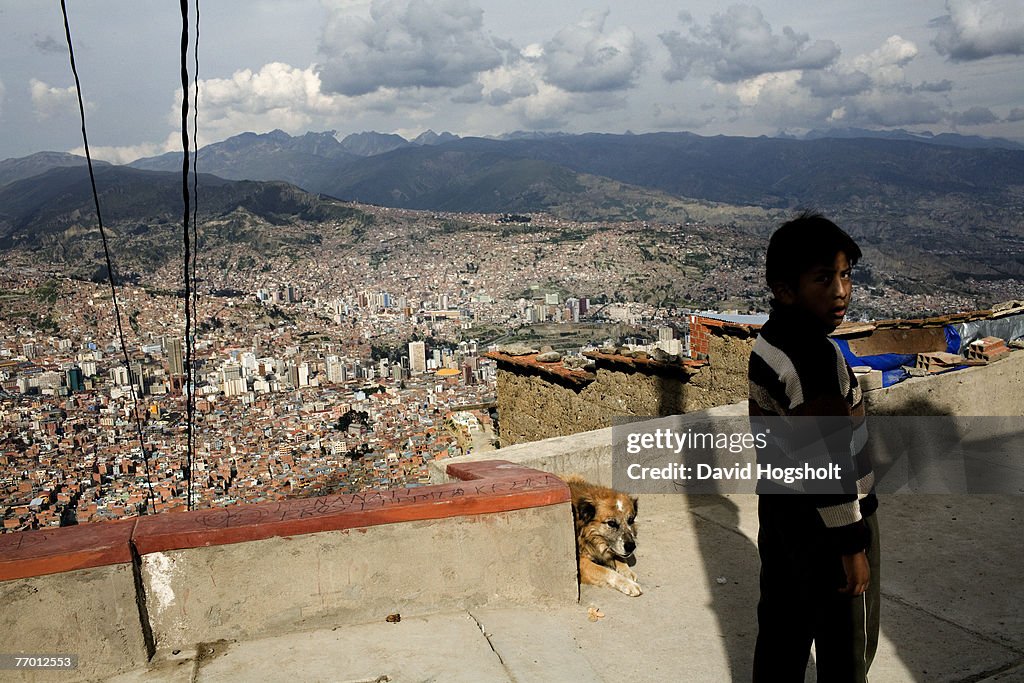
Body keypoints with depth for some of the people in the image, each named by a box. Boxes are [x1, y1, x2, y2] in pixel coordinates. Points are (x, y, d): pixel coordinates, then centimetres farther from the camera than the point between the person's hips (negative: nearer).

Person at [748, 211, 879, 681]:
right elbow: (830, 462, -25)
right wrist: (852, 545, -16)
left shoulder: (767, 342, 1)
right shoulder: (816, 358, -27)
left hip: (780, 508, 8)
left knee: (780, 626, 21)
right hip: (824, 524, -8)